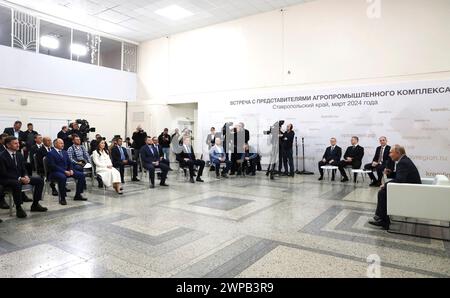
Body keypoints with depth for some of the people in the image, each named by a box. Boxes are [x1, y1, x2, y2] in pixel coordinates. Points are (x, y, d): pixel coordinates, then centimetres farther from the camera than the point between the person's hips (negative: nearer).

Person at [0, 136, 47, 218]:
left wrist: (25, 176, -11)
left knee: (40, 180, -7)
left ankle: (35, 205, 0)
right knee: (17, 183, -40)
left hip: (20, 178, 7)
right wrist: (19, 179, -25)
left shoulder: (19, 155, 9)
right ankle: (18, 208, -24)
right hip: (7, 180, -7)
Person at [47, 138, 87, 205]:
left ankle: (78, 195, -1)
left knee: (82, 175, -9)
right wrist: (64, 171, -21)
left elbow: (69, 163, 17)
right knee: (63, 177, -39)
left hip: (67, 170, 7)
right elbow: (53, 166, -14)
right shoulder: (50, 153, -4)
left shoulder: (65, 152, 19)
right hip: (56, 172, -7)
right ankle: (62, 198, -26)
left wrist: (71, 170, -4)